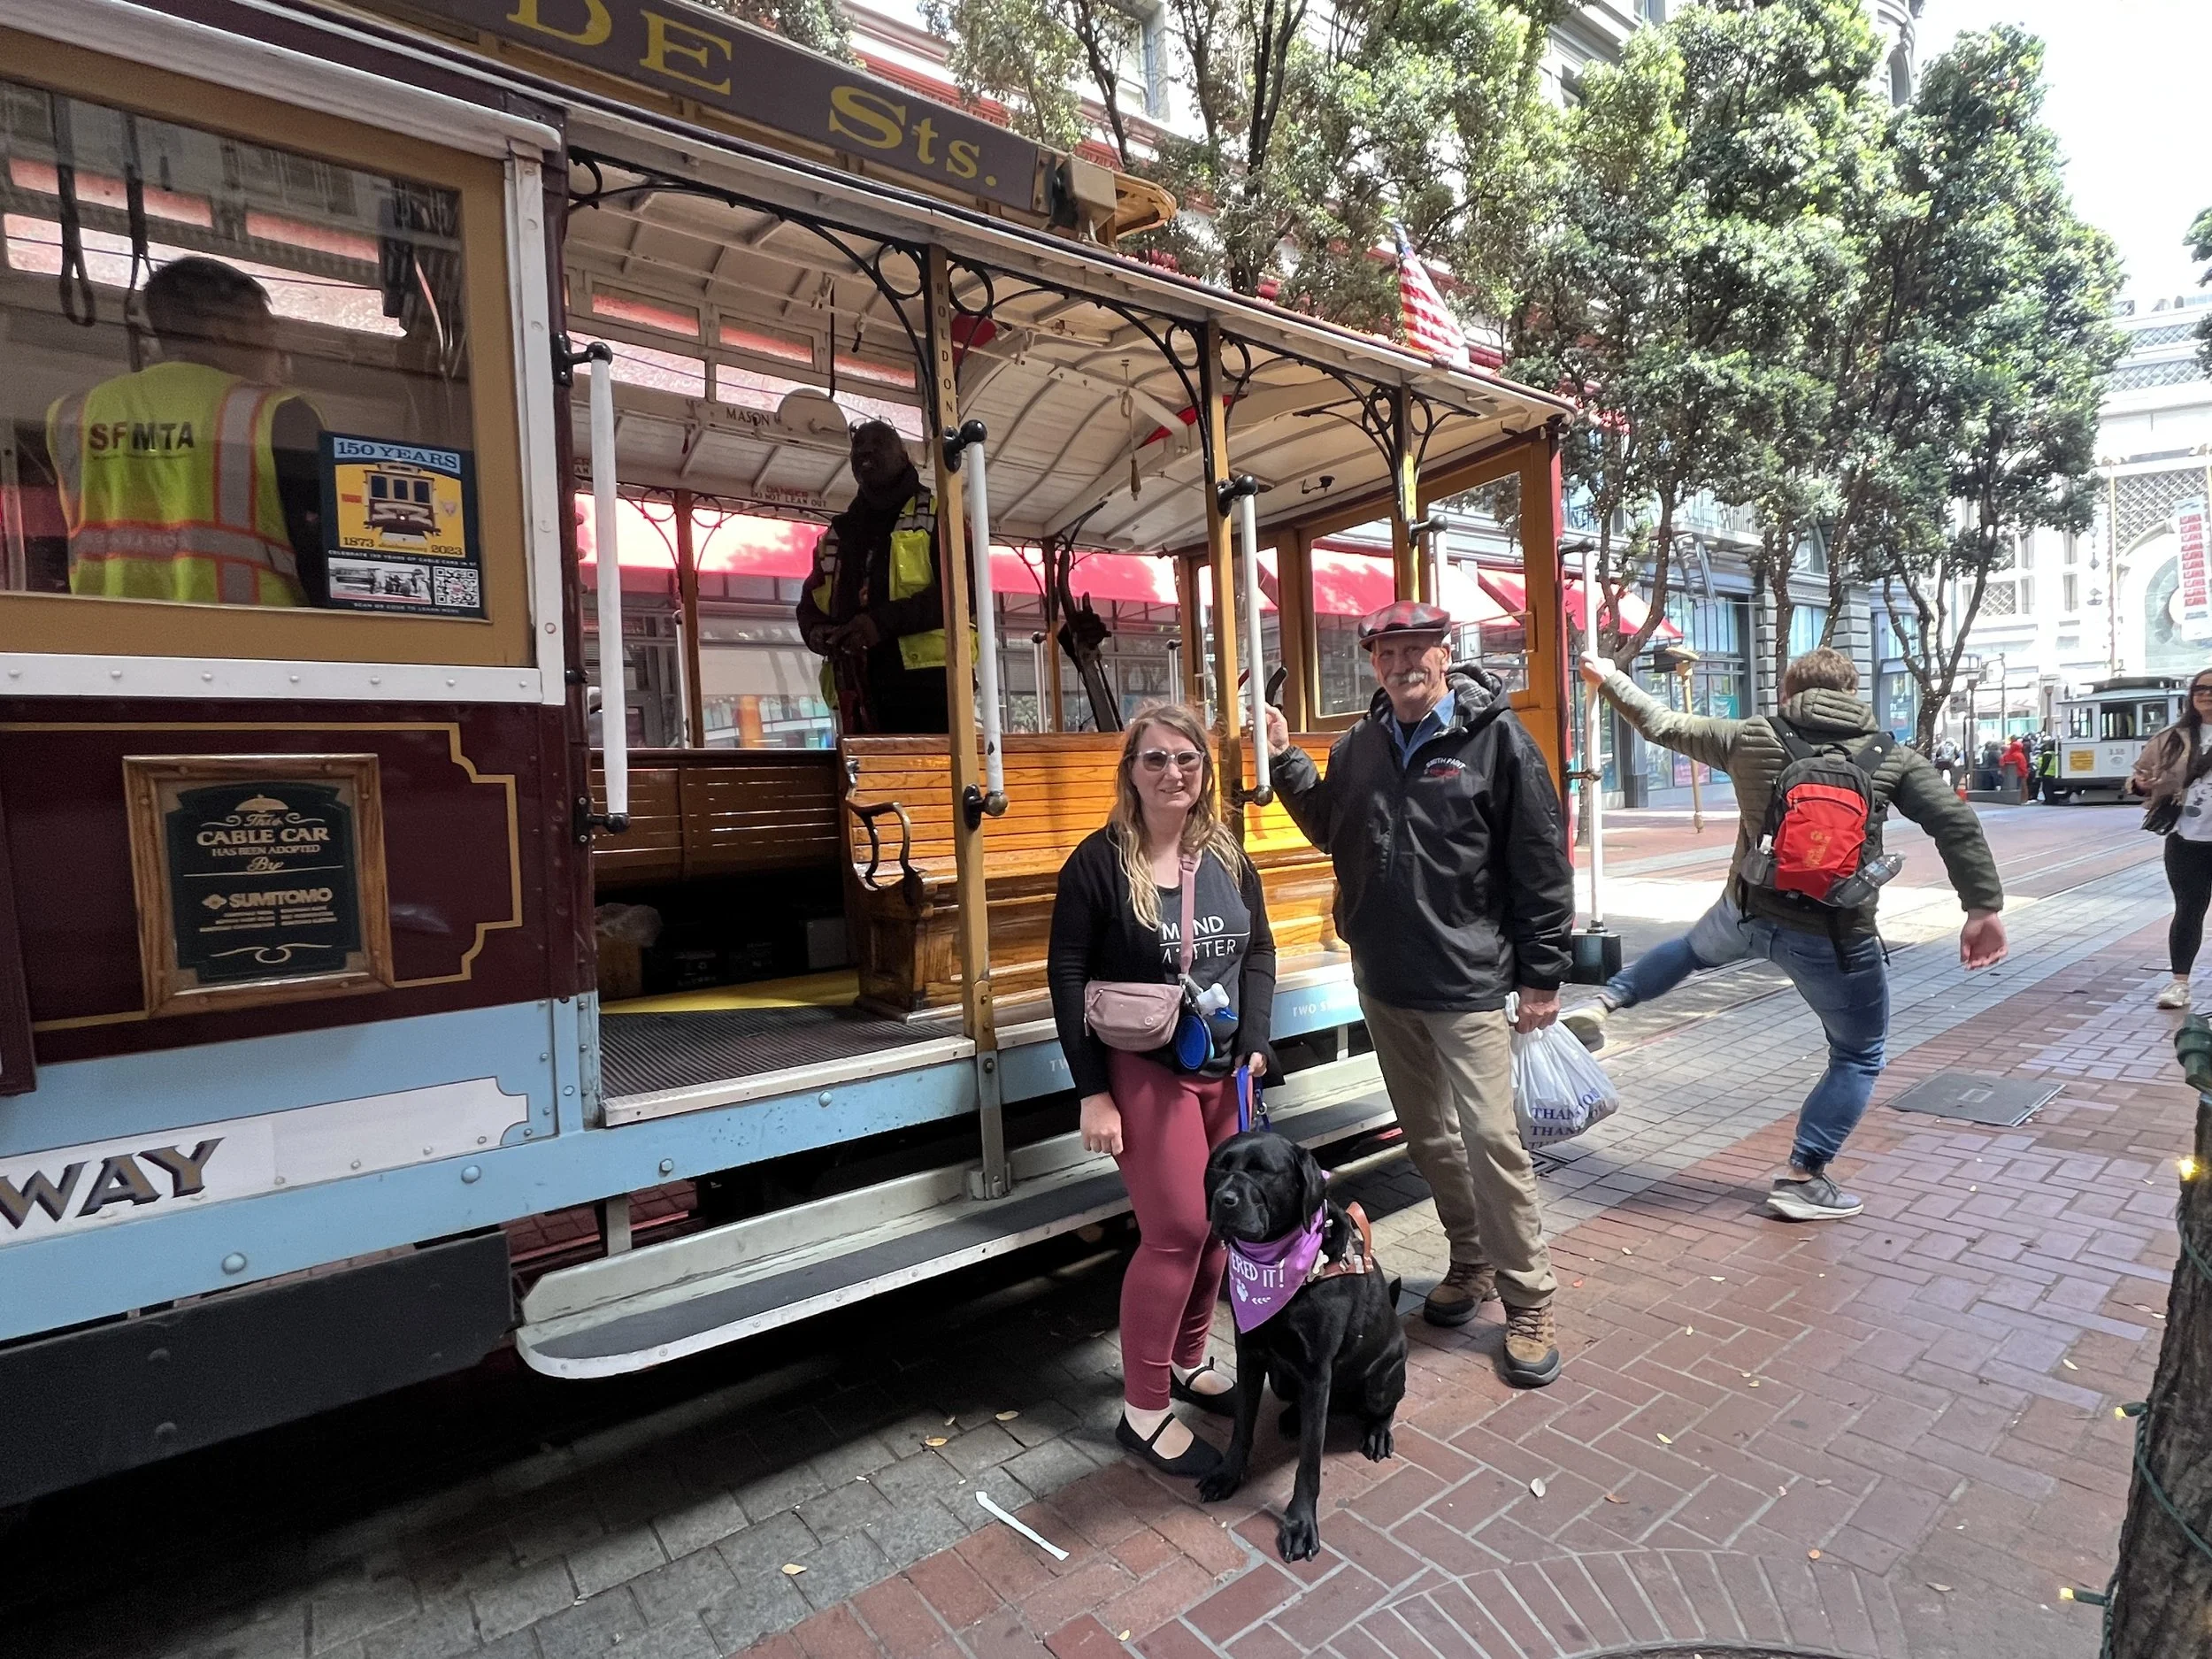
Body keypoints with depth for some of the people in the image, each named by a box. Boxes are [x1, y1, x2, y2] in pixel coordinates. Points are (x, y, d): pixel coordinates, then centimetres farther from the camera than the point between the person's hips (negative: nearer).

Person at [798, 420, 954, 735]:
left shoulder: (937, 518, 8)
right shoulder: (837, 535, 25)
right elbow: (811, 605, 27)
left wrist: (885, 620, -17)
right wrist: (817, 632, 1)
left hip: (927, 685, -5)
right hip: (860, 698, 5)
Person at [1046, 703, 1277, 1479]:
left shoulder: (1227, 856, 6)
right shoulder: (1100, 860, -10)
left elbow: (1259, 950, 15)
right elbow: (1067, 975, -10)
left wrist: (1255, 1040, 2)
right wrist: (1094, 1091, -12)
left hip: (1223, 1069, 6)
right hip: (1144, 1071, -5)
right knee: (1176, 1231, -6)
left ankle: (1188, 1362, 34)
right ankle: (1143, 1409, 12)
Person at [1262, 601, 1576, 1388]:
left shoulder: (1496, 738, -9)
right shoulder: (1359, 746, 7)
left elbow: (1541, 865, -9)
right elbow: (1330, 830, 20)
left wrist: (1542, 975, -9)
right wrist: (1286, 761, 10)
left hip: (1468, 982, -6)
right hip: (1383, 982, 6)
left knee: (1491, 1138, -4)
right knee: (1428, 1136, 17)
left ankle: (1528, 1301, 16)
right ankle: (1472, 1263, 37)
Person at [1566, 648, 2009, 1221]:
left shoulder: (1752, 737, 1)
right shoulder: (1890, 758, 0)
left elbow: (1663, 726, 10)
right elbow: (1956, 823, -10)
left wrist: (1611, 679, 24)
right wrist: (1984, 907, -7)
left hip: (1746, 913, 3)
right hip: (1834, 936, -2)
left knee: (1696, 947, 38)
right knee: (1859, 1058, 15)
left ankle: (1601, 1004, 35)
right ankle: (1802, 1180, 13)